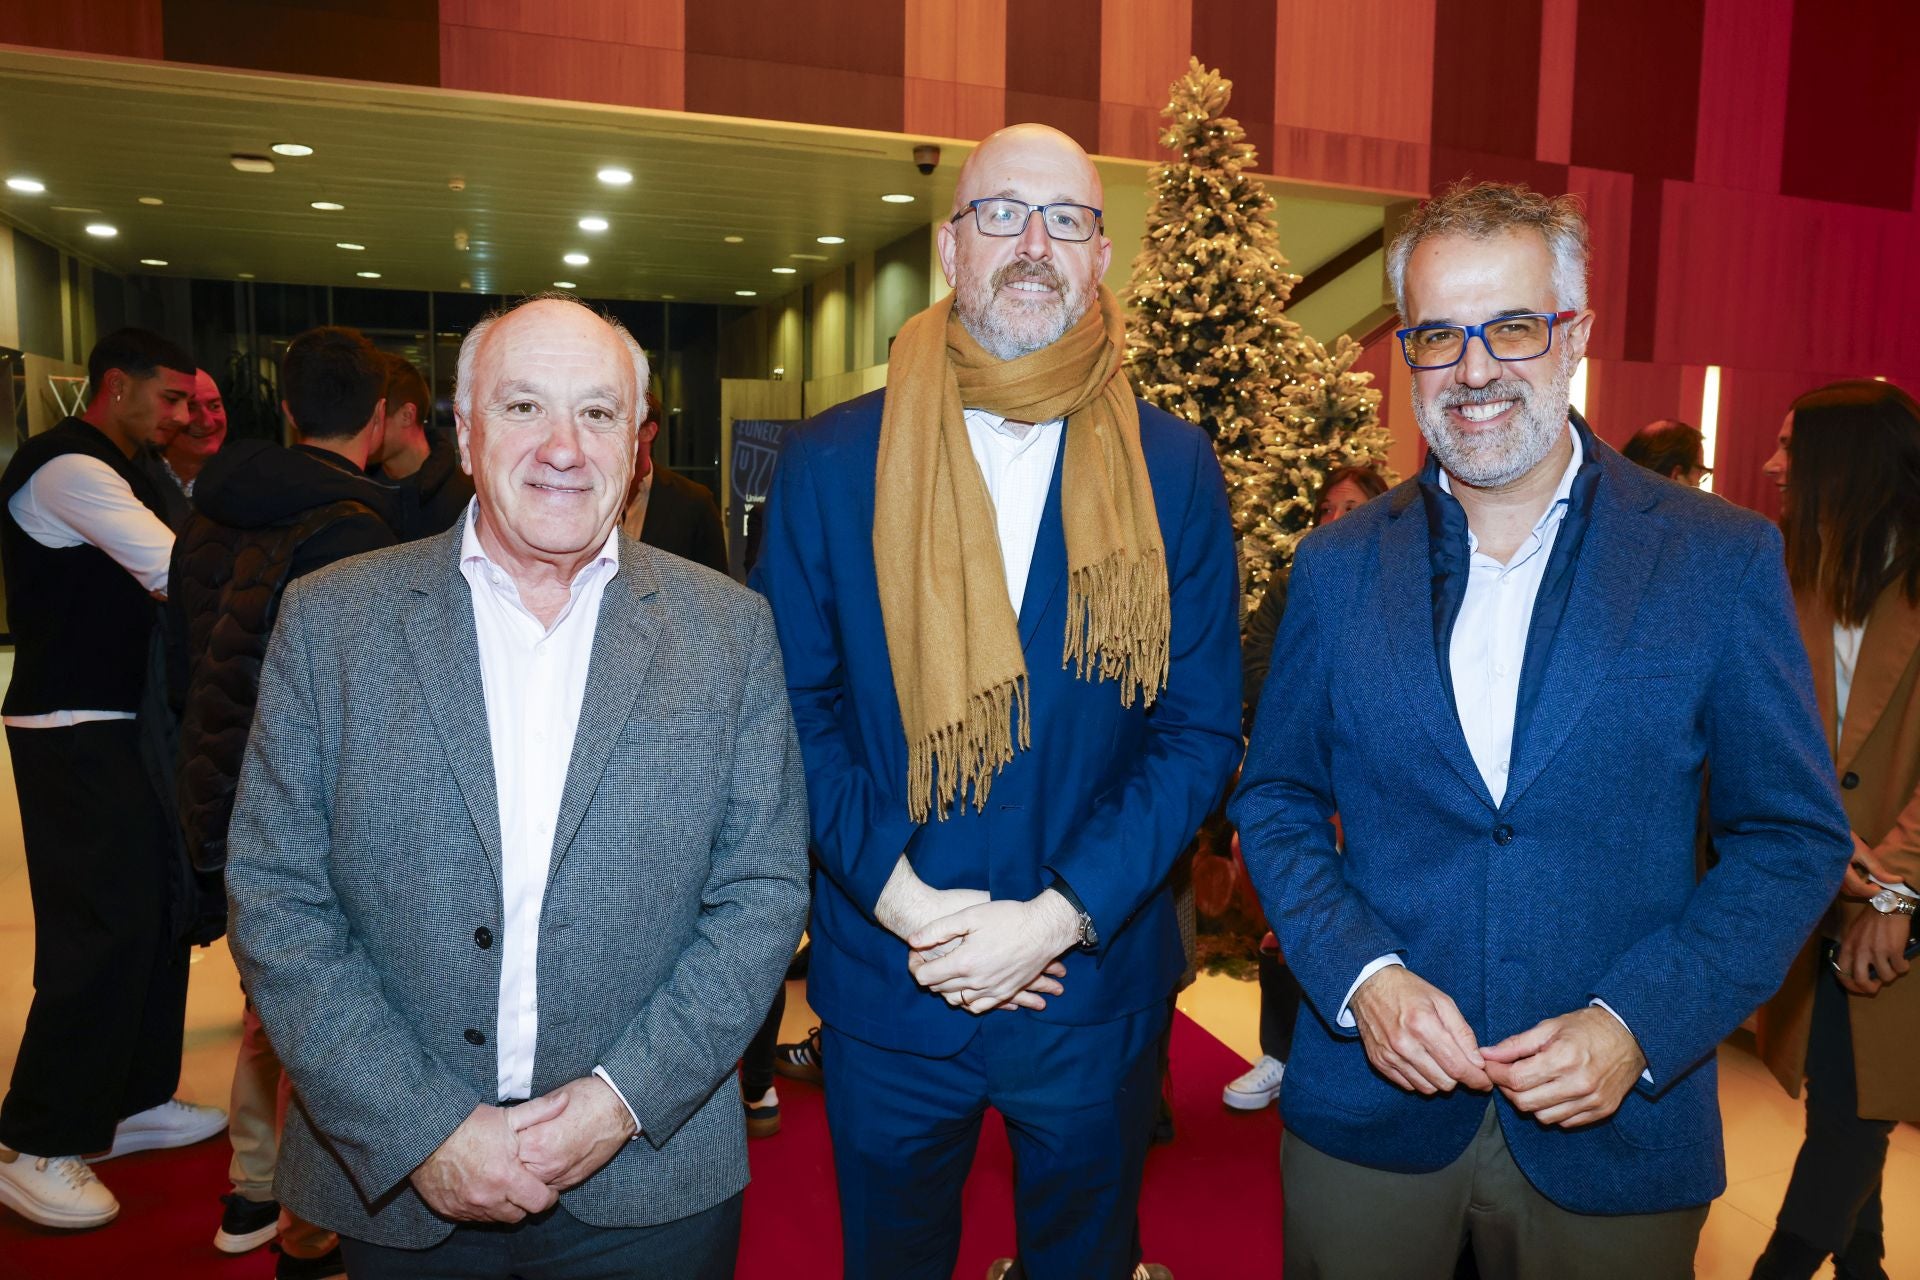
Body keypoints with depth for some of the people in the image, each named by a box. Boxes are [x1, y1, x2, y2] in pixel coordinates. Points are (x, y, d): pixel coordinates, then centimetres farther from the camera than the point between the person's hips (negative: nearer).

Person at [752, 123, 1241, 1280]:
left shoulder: (1174, 471, -4)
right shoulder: (831, 462, -4)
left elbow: (1199, 729, -5)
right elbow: (796, 704, -4)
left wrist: (1056, 918, -14)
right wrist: (902, 900, -14)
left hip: (1096, 981, 1)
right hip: (883, 982, 0)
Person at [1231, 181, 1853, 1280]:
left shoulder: (1723, 559, -5)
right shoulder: (1338, 567, 0)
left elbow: (1795, 837, -2)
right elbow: (1277, 804, 4)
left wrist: (1635, 1025, -14)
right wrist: (1362, 975, -11)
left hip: (1615, 1139, 0)